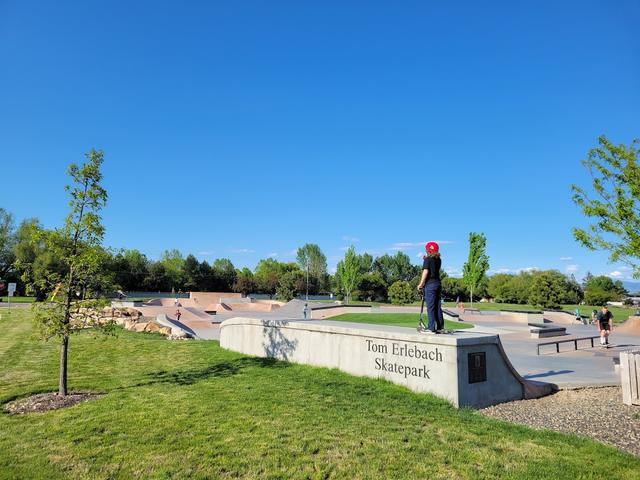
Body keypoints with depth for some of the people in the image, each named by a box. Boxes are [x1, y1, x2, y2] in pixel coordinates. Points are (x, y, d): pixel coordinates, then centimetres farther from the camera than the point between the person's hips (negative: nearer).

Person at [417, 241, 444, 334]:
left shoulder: (428, 259, -8)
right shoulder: (438, 260, 13)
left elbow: (425, 271, -15)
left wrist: (421, 283, -11)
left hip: (430, 284, -7)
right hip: (438, 283, 7)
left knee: (430, 307, -6)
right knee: (438, 307, 12)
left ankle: (431, 328, -6)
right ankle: (440, 327, 15)